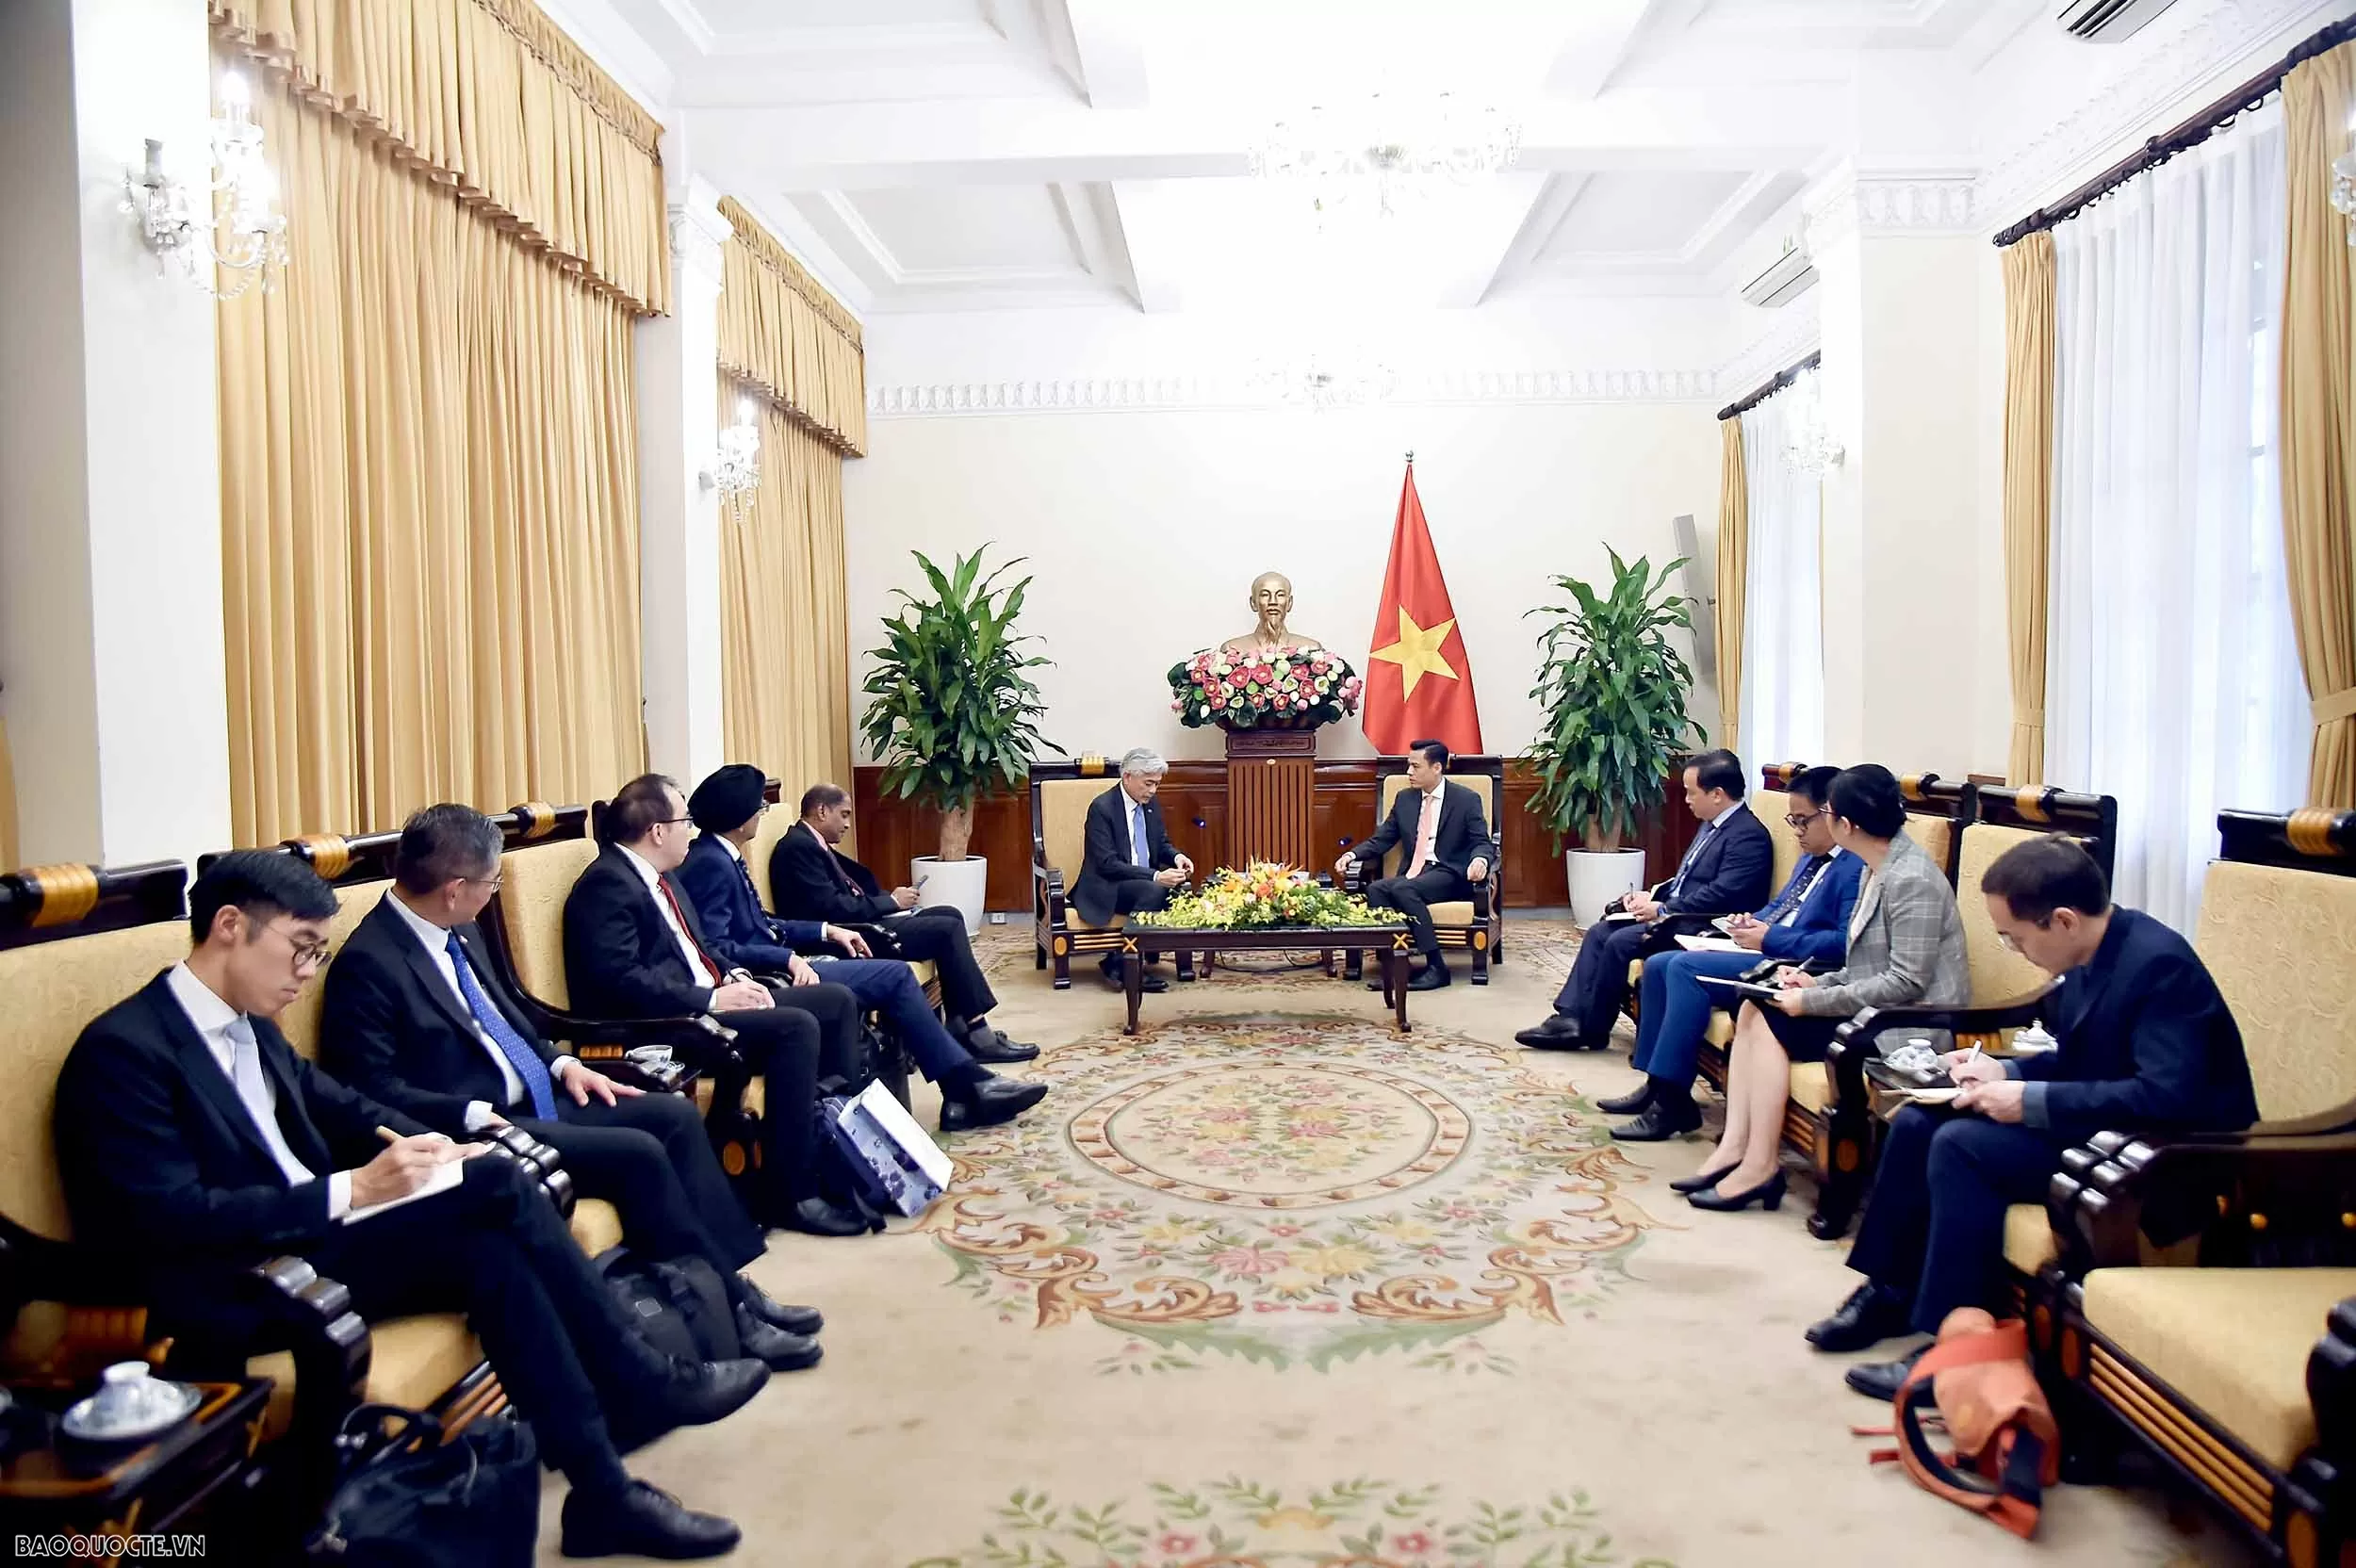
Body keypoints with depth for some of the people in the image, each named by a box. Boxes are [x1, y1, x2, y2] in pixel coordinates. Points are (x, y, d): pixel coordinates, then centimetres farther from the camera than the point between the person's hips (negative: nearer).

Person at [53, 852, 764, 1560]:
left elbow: (332, 1103, 18)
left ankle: (603, 1488, -15)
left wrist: (425, 1144, -4)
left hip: (305, 1238, 8)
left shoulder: (247, 1023, 12)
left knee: (491, 1251, -20)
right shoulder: (123, 1049, -14)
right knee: (496, 1186, -24)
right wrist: (352, 1191, -24)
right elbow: (173, 1218, -22)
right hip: (236, 1289, -8)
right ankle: (641, 1385, -12)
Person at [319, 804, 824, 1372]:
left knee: (675, 1116, -4)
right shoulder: (367, 965, -16)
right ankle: (728, 1312, -10)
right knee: (637, 1153, -22)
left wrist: (563, 1063, 7)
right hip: (477, 1126, -9)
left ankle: (730, 1279, -2)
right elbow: (377, 1092, -19)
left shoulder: (460, 934, 11)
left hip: (534, 1097, 9)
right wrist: (473, 1115, -27)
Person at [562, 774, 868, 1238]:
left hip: (705, 999, 10)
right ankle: (792, 1194, -23)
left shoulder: (659, 877, 16)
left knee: (837, 1000, 4)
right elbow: (622, 979, -24)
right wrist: (712, 999, -21)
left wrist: (732, 977, 3)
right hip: (663, 1025, -10)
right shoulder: (608, 883, -14)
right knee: (796, 1026, -28)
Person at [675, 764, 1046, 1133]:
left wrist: (826, 931, 10)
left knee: (893, 975, 1)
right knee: (895, 976, -10)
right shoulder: (711, 863, -17)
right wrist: (787, 959, -27)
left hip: (773, 968, 10)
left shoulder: (723, 857, 14)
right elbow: (714, 948, -24)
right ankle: (968, 1085, -3)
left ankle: (961, 1096, -2)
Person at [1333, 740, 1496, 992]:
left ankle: (1436, 966, -28)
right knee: (1375, 890, -26)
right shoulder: (1404, 799, 16)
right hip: (1413, 872, 5)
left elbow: (1482, 843, -3)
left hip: (1450, 874, -5)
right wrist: (1353, 854, -4)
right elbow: (1381, 839, 15)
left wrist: (1480, 860, -28)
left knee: (1404, 889, -34)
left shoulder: (1466, 800, 2)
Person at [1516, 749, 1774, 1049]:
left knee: (1620, 942, -22)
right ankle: (1570, 1017, -9)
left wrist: (1661, 909, -18)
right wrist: (1653, 897, 6)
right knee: (1599, 932, -2)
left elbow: (1721, 895, -24)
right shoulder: (1712, 825, 16)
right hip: (1674, 914, 10)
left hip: (1701, 928, -10)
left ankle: (1592, 1029, -8)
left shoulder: (1749, 835, -16)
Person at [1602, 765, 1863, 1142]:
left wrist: (1771, 939, -20)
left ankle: (1672, 1101, -21)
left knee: (1686, 967, -25)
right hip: (1768, 952, 11)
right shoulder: (1812, 857, 20)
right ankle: (1655, 1082, 4)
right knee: (1658, 965, 2)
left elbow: (1846, 943, -24)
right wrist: (1752, 922, 6)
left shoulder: (1857, 867, -13)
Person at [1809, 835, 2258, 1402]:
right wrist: (2005, 1070, 1)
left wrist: (2033, 1100, -28)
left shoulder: (2158, 964, -23)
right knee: (1918, 1122, 3)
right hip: (2097, 1127, 10)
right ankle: (1890, 1292, 14)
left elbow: (2169, 1095, -32)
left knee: (1962, 1143, -24)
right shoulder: (2091, 956, 3)